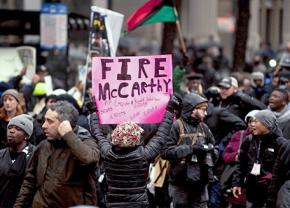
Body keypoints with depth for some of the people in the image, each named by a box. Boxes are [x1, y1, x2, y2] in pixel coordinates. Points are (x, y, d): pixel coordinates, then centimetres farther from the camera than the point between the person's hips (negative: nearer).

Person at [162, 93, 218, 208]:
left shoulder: (203, 128, 11)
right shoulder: (177, 126, -8)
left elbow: (215, 153, 17)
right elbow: (165, 152, -16)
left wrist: (210, 149, -7)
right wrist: (190, 149, -20)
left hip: (200, 181, 5)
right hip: (181, 182, -5)